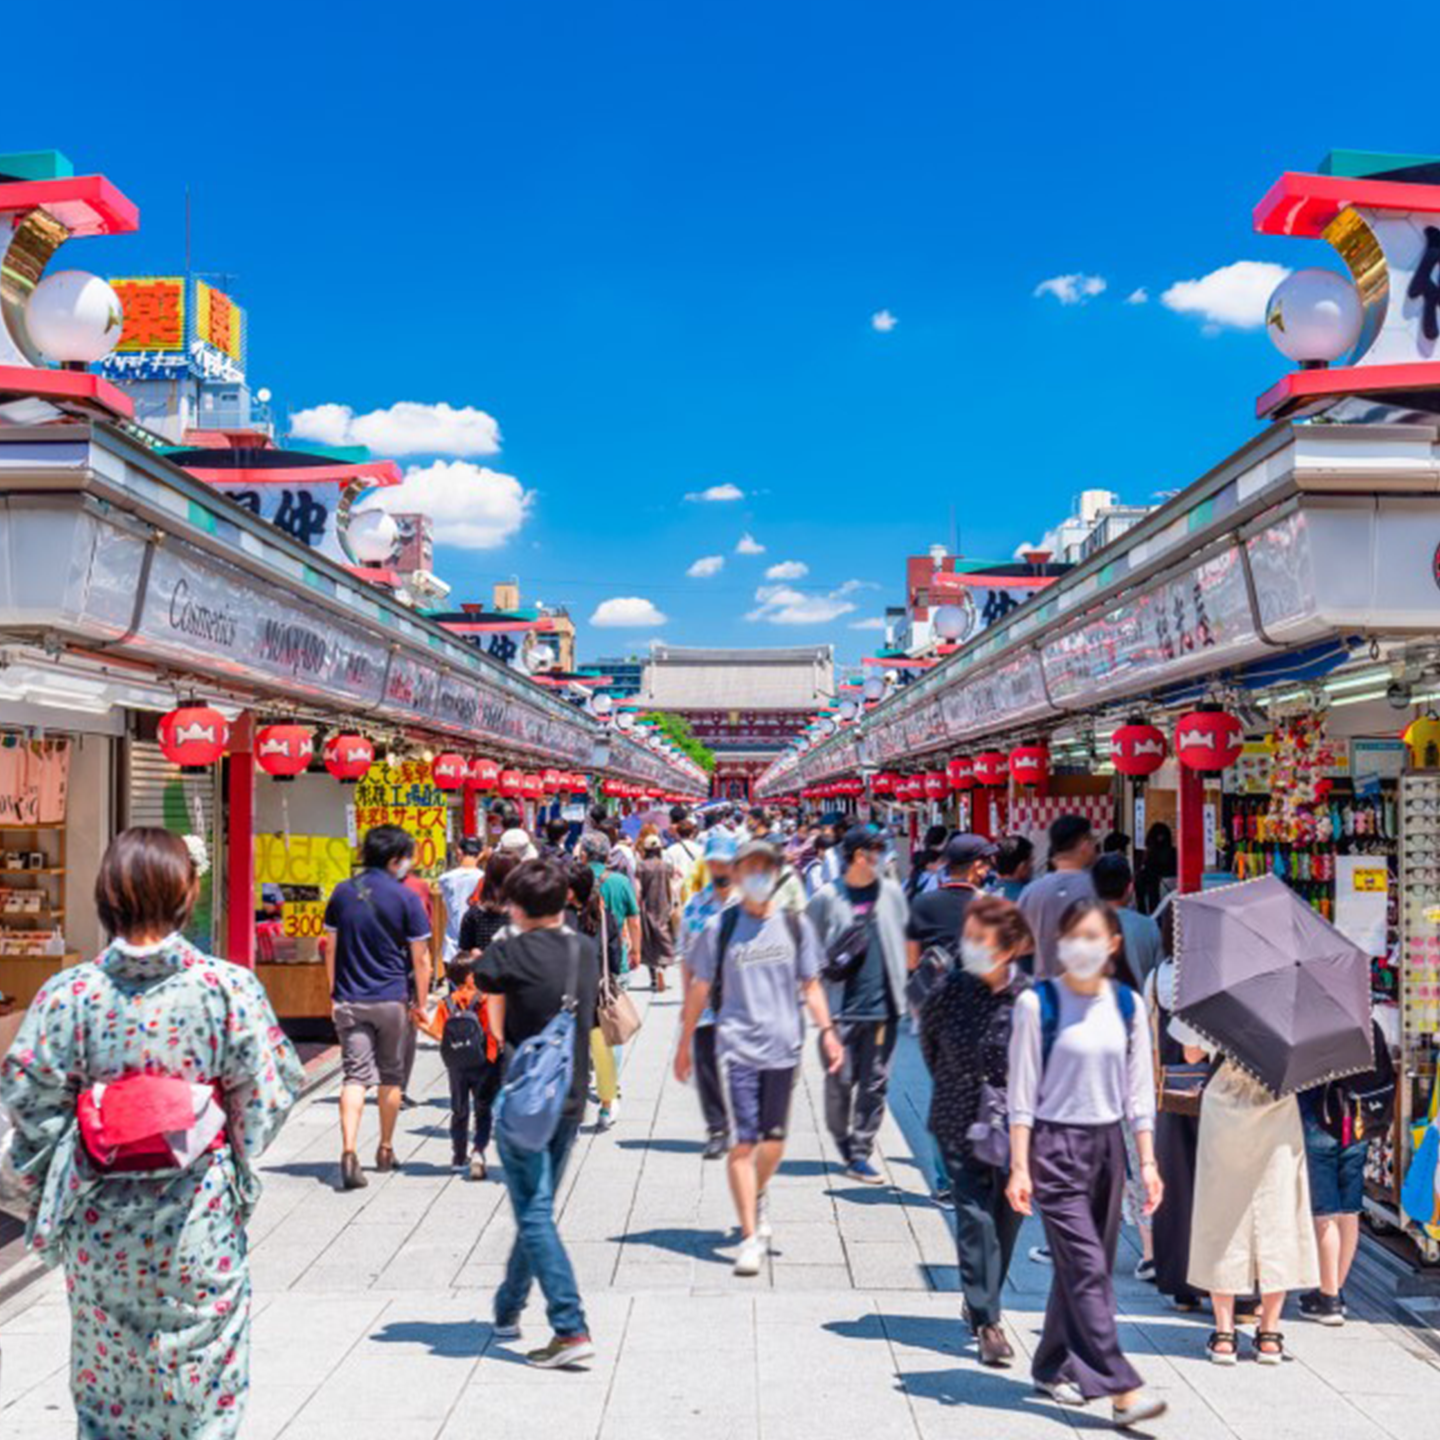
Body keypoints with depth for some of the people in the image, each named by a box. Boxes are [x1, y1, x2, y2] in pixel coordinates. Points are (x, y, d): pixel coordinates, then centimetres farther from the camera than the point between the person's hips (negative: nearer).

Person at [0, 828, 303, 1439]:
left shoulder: (67, 994, -9)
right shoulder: (229, 987, -12)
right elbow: (264, 1096, -6)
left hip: (101, 1223, 1)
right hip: (199, 1220, -1)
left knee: (106, 1374, 18)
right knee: (200, 1372, 13)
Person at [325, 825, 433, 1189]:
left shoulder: (342, 893, 4)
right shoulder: (405, 898, -8)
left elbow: (331, 949, 9)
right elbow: (420, 958, -6)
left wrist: (335, 994, 18)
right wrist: (420, 1004, 4)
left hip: (349, 1000, 2)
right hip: (392, 999, -2)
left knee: (355, 1076, 0)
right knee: (391, 1076, 14)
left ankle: (348, 1150, -18)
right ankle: (385, 1151, 25)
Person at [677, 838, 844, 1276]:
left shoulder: (795, 925, 5)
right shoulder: (720, 928, -1)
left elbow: (810, 985, 12)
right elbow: (699, 989, 6)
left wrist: (827, 1031, 1)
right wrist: (685, 1044, 9)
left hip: (783, 1046, 3)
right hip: (737, 1046, -2)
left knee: (774, 1142, 12)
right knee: (742, 1142, -6)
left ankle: (757, 1197, 41)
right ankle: (750, 1236, 1)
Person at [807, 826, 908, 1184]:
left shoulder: (890, 891, 6)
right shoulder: (827, 897, -2)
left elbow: (904, 941, 13)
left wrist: (906, 990, 10)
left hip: (883, 1005, 2)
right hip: (842, 1006, -2)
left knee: (875, 1083, 3)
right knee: (840, 1080, 3)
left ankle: (860, 1154, 11)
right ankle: (841, 1139, 28)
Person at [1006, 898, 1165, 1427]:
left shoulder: (1127, 1004, 5)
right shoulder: (1038, 1003, -7)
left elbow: (1140, 1090, 9)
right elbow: (1022, 1092, -6)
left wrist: (1147, 1161, 5)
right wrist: (1020, 1167, -9)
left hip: (1107, 1144, 5)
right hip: (1056, 1145, -5)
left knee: (1081, 1267, 12)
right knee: (1088, 1268, -10)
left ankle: (1054, 1367, 28)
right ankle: (1122, 1389, -8)